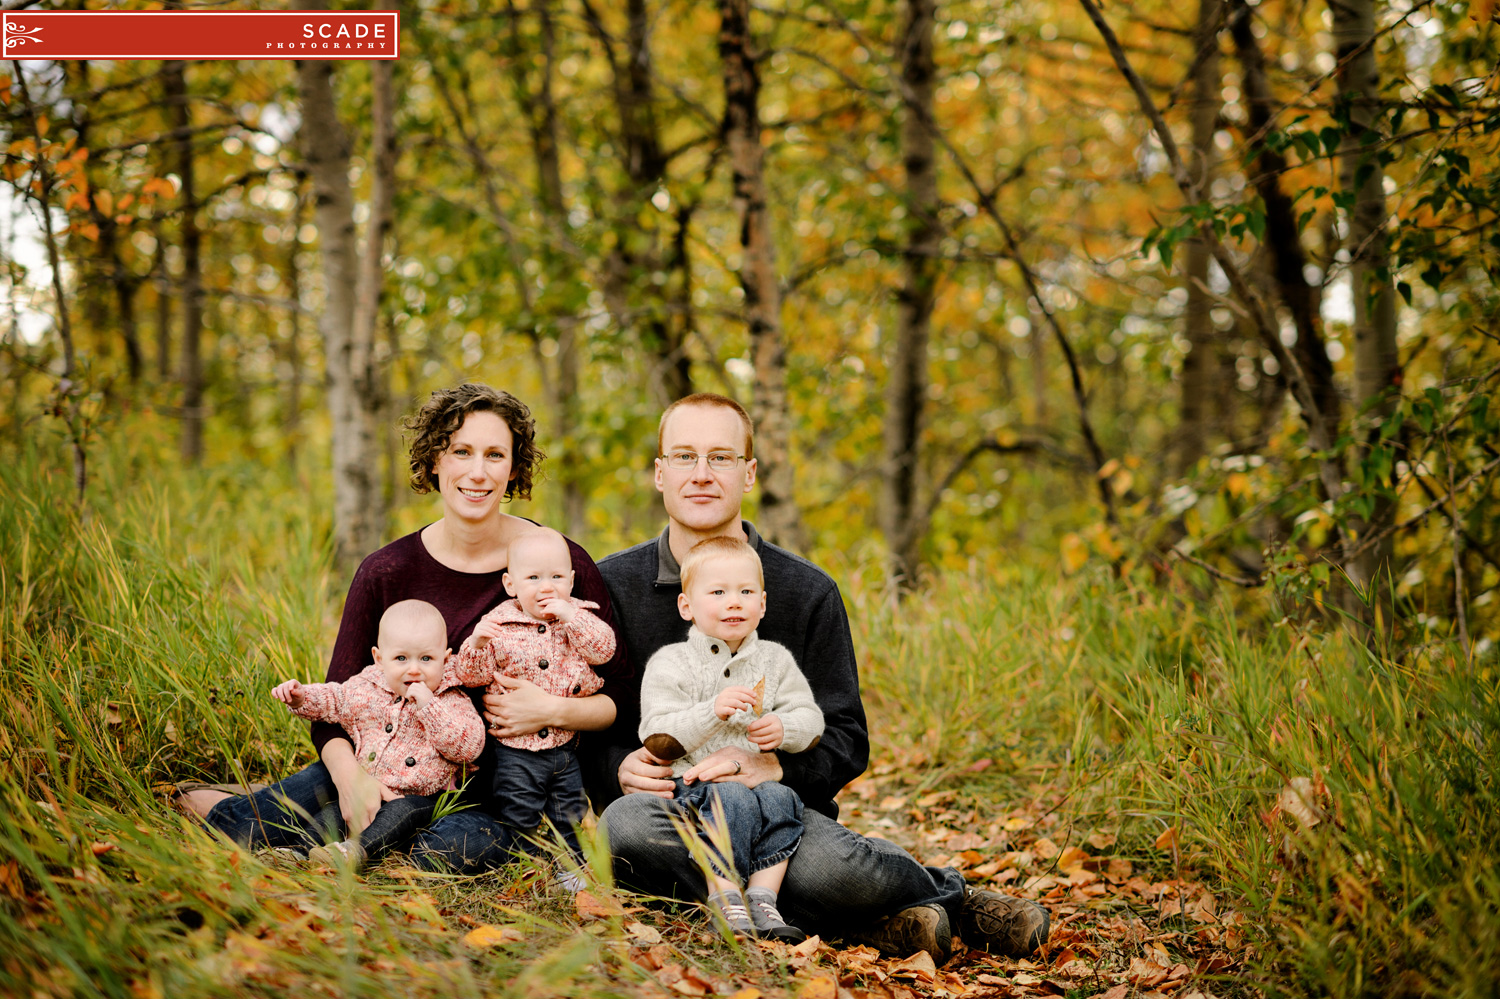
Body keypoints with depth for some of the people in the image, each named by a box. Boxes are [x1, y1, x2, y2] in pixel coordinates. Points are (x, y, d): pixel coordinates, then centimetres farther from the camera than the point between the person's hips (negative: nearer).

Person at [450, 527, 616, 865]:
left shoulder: (579, 617, 0)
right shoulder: (498, 624, -6)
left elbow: (604, 648, -14)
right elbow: (470, 674, -6)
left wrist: (570, 618, -21)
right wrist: (477, 642, -25)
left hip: (564, 746, 2)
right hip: (516, 751, -2)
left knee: (570, 818, 14)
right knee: (519, 818, 3)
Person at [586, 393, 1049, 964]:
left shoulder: (809, 593, 5)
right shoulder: (608, 587, 6)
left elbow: (845, 741, 2)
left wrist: (774, 767, -19)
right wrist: (619, 767, -15)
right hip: (665, 805, 1)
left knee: (830, 867, -37)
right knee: (627, 826, -37)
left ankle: (950, 896, -1)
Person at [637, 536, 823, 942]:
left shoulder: (775, 660, 13)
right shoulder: (670, 664, 1)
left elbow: (811, 719, 10)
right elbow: (658, 740, -8)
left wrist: (784, 729, -13)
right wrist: (713, 711, -21)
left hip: (758, 775, 4)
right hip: (693, 781, -4)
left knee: (781, 800, -28)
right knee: (732, 800, -34)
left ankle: (762, 900, -24)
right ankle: (726, 901, -27)